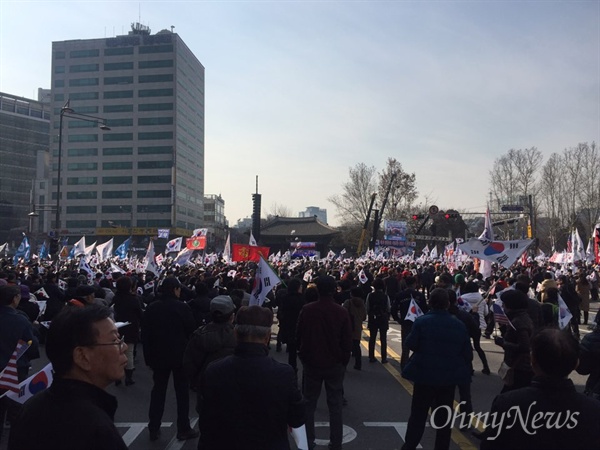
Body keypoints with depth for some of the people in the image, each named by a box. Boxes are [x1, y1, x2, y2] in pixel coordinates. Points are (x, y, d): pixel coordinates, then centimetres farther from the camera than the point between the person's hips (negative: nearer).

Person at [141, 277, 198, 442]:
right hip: (180, 355, -4)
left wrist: (148, 357, 9)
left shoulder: (151, 308, 0)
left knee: (158, 390, 14)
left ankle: (154, 429, 18)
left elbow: (145, 334, 3)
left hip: (158, 355, 4)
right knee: (182, 391, 7)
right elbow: (191, 330, -8)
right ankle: (183, 429, 11)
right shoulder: (182, 307, -13)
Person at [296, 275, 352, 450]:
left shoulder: (306, 310, -11)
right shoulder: (342, 312, -11)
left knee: (309, 404, 13)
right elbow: (347, 342, -5)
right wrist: (344, 361, 9)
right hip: (335, 364, 0)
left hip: (311, 363, 0)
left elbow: (298, 336, -1)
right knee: (335, 405, 10)